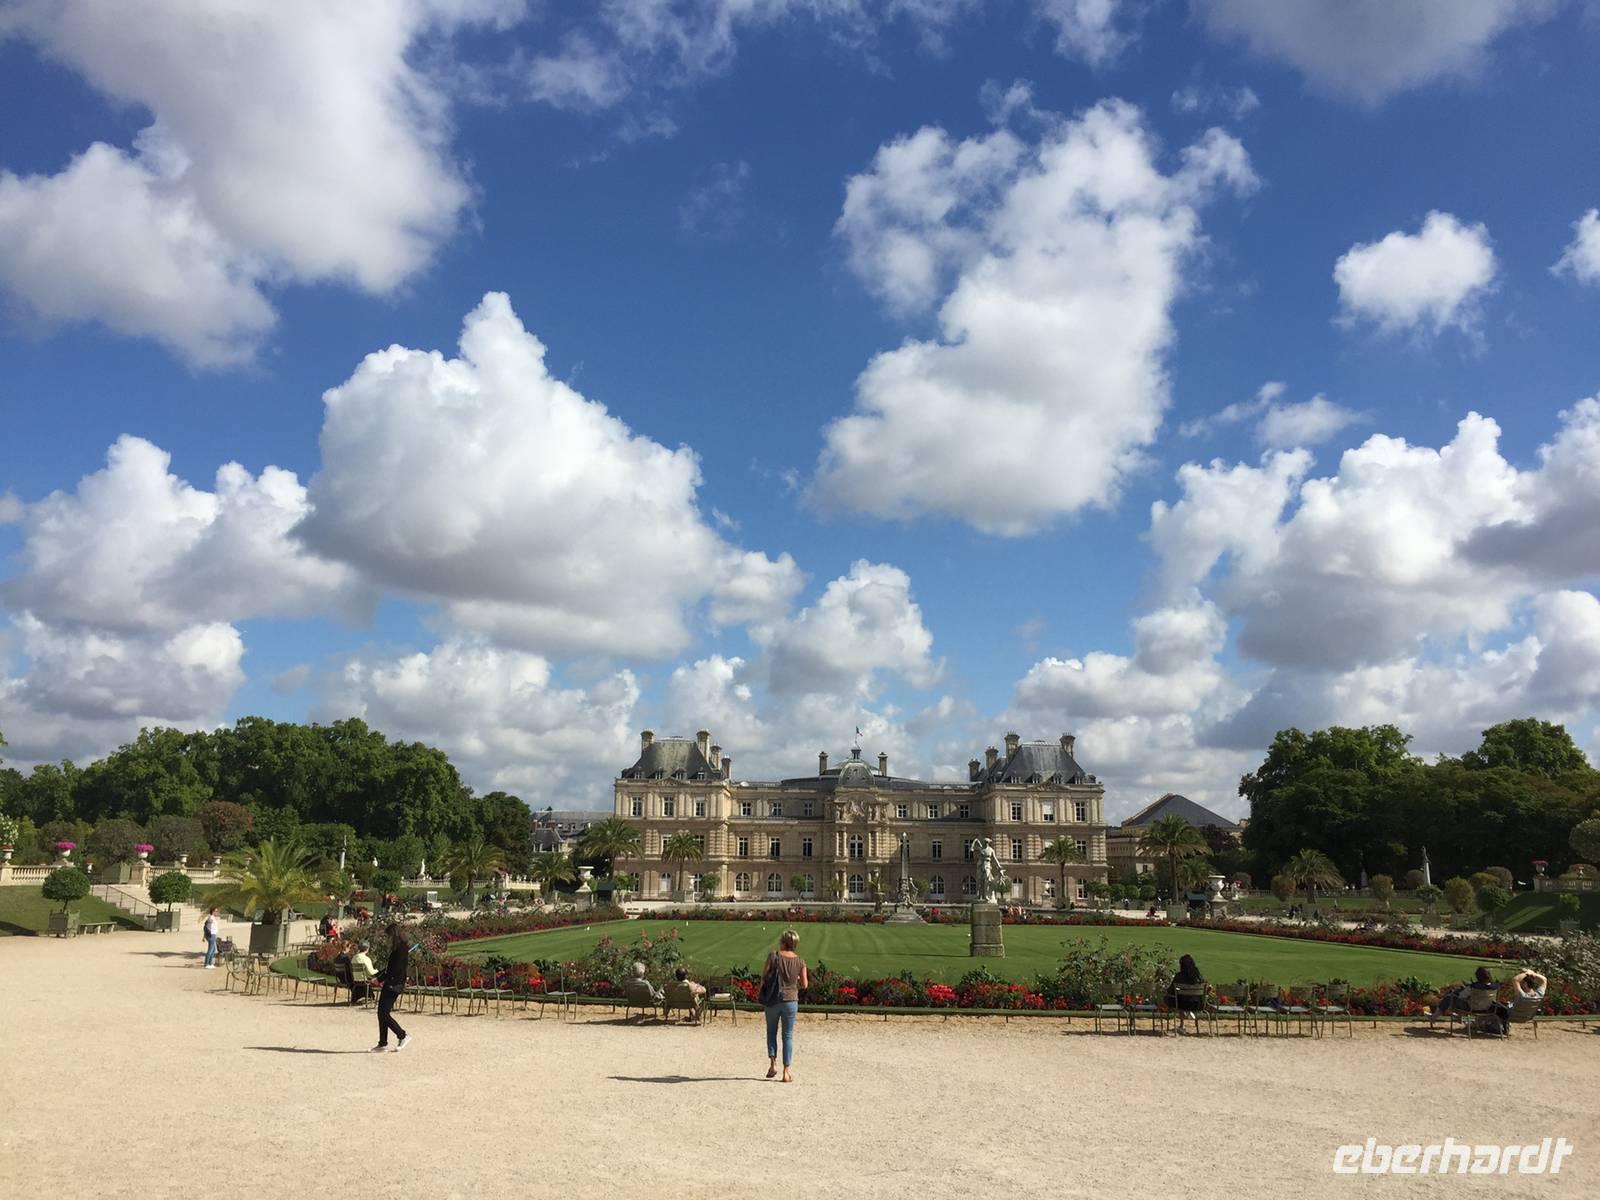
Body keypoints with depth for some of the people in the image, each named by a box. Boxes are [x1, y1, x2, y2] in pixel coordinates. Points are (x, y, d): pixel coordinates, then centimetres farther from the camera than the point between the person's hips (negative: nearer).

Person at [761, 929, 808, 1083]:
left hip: (773, 999, -1)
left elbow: (764, 974, -8)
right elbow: (804, 985, -3)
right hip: (791, 1000, 1)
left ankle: (772, 1063, 5)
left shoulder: (774, 956, -12)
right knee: (788, 1036, 10)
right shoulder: (800, 961, -5)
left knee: (771, 1031, 19)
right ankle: (786, 1071, 8)